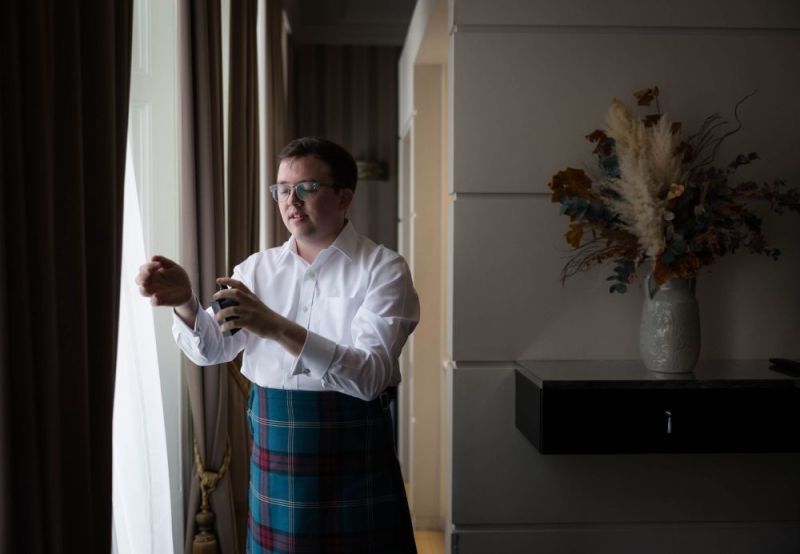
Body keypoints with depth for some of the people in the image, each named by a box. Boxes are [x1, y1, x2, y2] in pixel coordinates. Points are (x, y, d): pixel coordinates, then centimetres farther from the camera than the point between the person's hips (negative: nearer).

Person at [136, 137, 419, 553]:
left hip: (353, 450, -3)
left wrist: (277, 327, -32)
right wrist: (184, 302, -21)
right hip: (273, 446, 4)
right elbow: (210, 350, 0)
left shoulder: (383, 269, -8)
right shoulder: (259, 268, 6)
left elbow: (371, 374, -21)